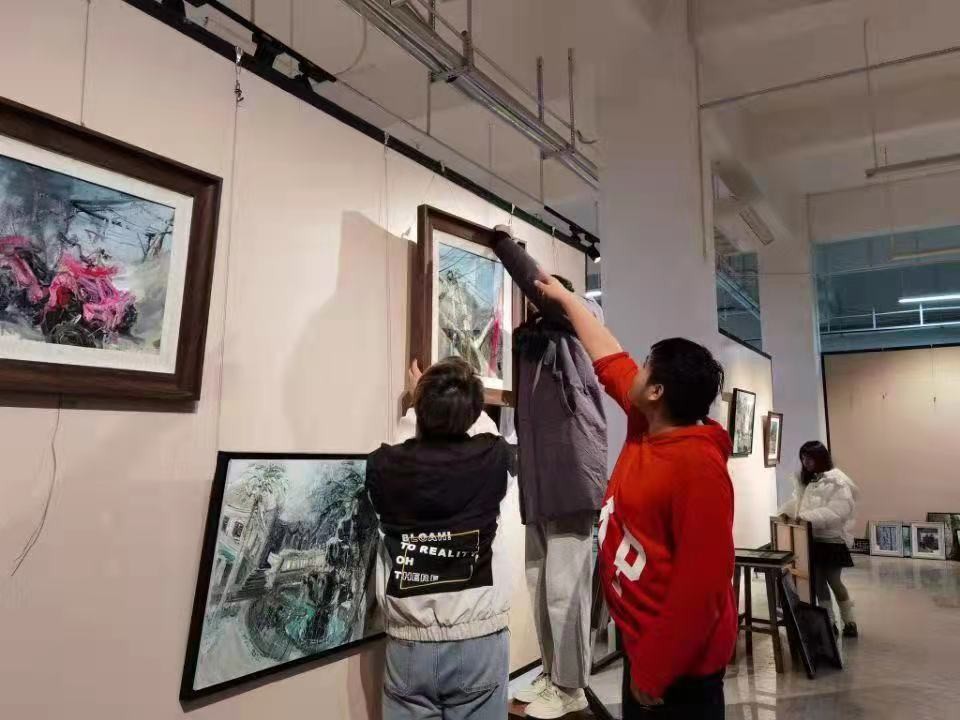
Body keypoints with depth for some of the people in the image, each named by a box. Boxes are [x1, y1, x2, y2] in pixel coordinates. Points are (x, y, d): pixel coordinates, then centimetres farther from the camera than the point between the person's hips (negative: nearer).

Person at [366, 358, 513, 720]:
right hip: (479, 642, 0)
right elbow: (484, 427, 14)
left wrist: (422, 400, 30)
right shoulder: (491, 459, -10)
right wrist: (463, 402, 31)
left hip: (408, 646, 1)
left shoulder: (384, 465, -9)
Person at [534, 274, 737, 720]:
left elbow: (703, 578, -27)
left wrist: (655, 669, -23)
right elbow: (609, 359, 12)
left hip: (679, 660, -8)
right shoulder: (645, 426, -1)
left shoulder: (697, 463, -26)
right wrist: (564, 297, 21)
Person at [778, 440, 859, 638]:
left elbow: (838, 510, -24)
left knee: (834, 582, 5)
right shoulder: (805, 480, 11)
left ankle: (849, 622, 25)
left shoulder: (837, 481, -14)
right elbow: (797, 499, 11)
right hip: (811, 540, 7)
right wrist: (786, 511, -9)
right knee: (818, 583, 11)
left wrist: (809, 516, -31)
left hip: (832, 540, -7)